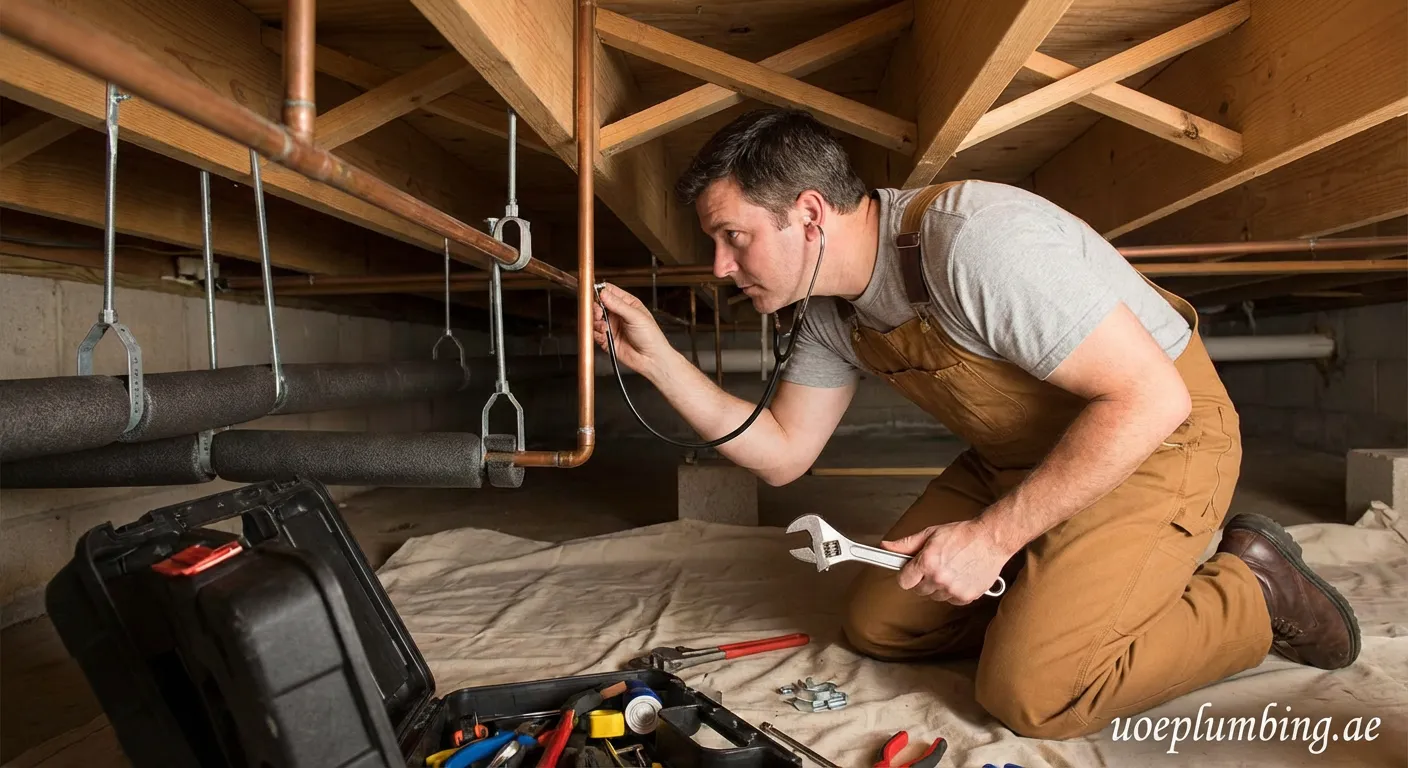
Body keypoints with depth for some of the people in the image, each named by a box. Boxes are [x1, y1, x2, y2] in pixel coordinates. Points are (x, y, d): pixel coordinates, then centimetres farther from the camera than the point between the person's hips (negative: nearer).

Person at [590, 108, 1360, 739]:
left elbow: (1149, 398, -29)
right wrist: (658, 359, -8)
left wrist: (993, 534, -27)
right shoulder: (830, 310, -4)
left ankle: (1253, 593, 3)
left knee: (1030, 693, -19)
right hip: (1019, 457, 8)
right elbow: (782, 453, 1)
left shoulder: (974, 239, -31)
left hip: (1156, 433, -7)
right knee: (877, 622, 3)